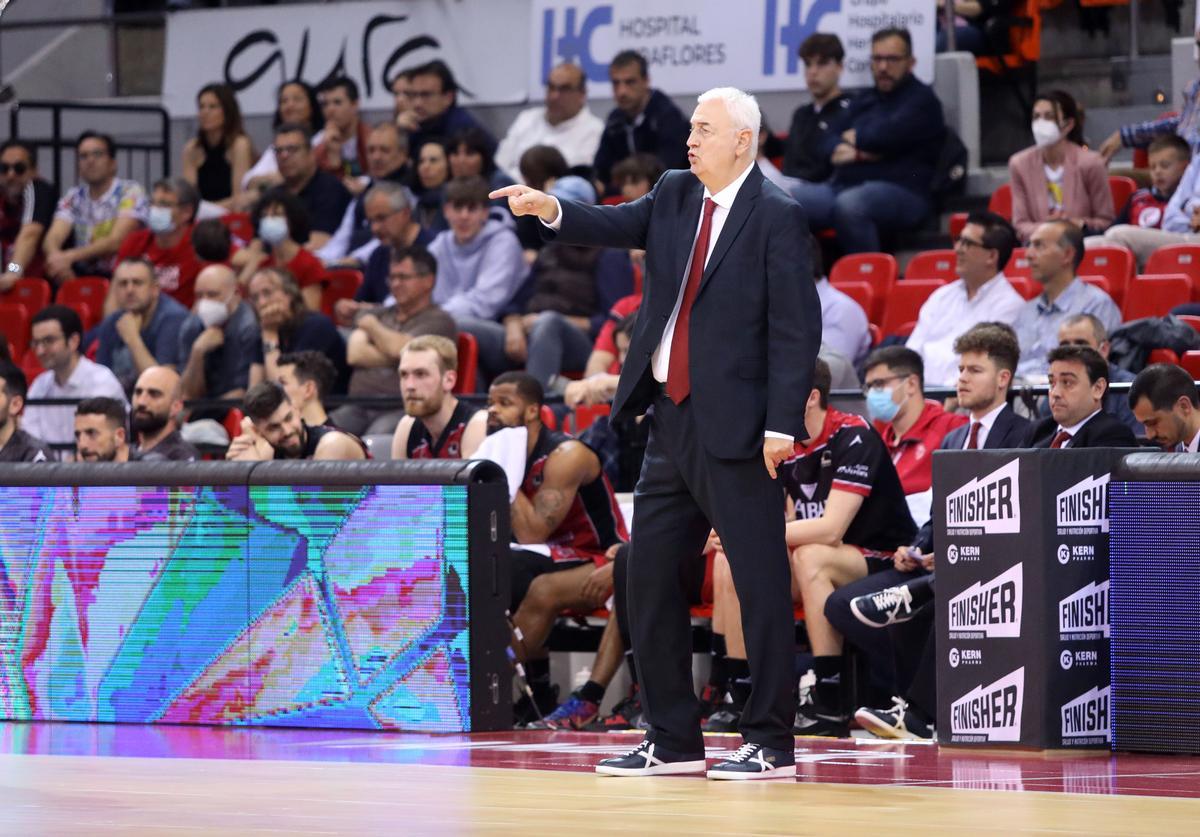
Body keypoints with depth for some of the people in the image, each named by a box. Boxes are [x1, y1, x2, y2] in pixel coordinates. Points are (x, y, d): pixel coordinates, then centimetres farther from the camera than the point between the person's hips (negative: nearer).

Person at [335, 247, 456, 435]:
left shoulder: (439, 321, 6)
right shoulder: (377, 315, 24)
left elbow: (399, 348, -10)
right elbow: (354, 355, 7)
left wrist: (372, 325, 9)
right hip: (359, 408, 5)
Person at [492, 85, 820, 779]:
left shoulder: (776, 216, -8)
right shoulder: (675, 195, 13)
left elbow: (797, 328, -12)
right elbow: (621, 227, -1)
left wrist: (782, 423, -18)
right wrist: (551, 209, -20)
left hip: (735, 427, -8)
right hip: (672, 421, 8)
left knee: (761, 584, -4)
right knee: (649, 580, 10)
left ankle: (772, 743, 1)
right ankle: (673, 741, 18)